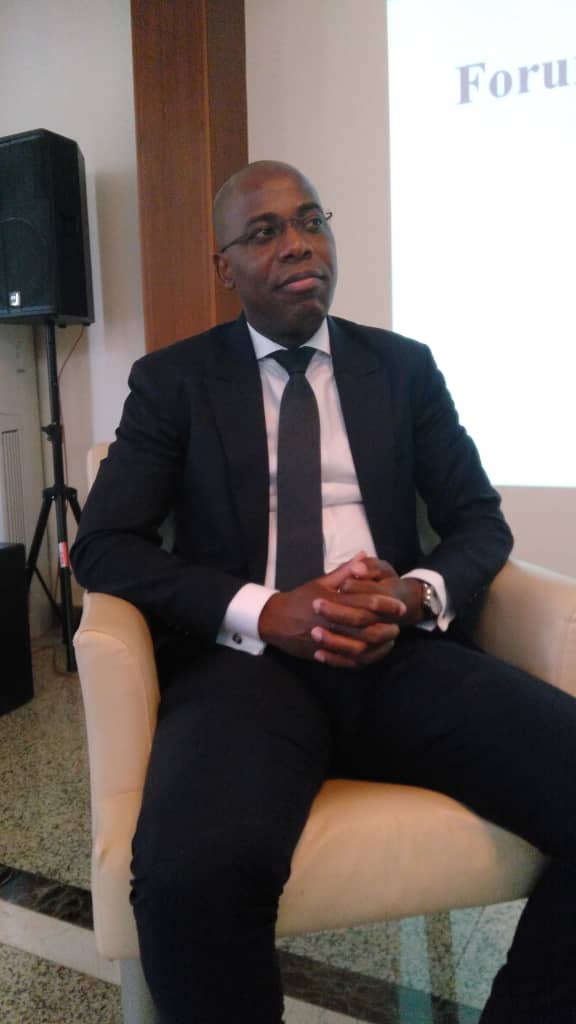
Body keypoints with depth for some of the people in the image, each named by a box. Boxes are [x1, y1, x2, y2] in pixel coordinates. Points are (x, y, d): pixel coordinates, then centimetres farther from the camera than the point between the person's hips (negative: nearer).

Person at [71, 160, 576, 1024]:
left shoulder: (405, 367, 15)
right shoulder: (172, 381, 9)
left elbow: (480, 521, 13)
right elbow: (105, 546, 1)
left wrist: (417, 595, -11)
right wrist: (266, 613, -15)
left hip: (401, 655, 3)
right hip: (247, 658, -2)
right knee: (193, 867, -34)